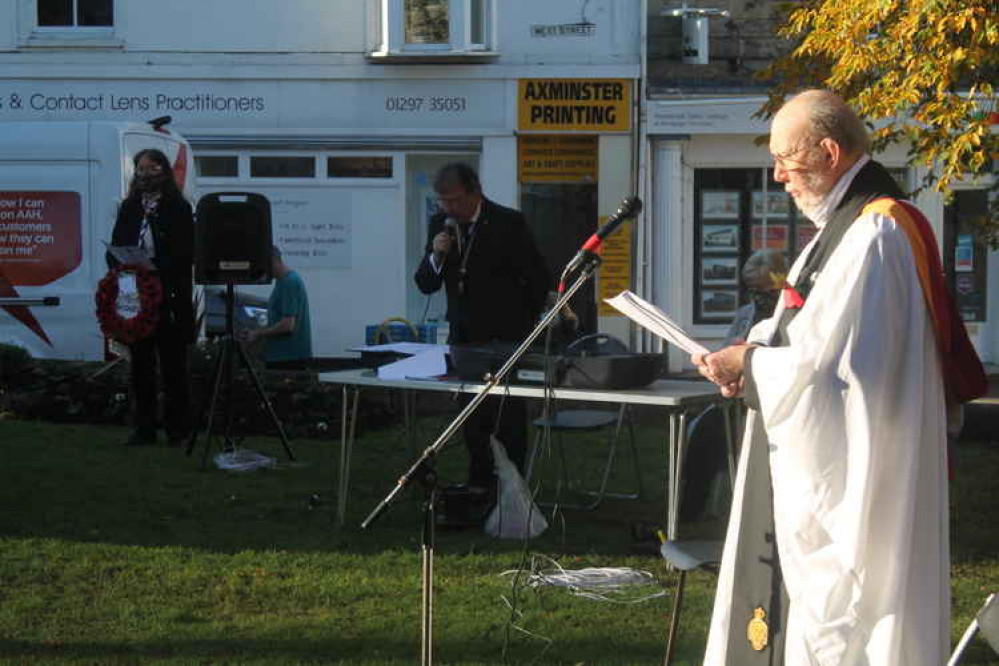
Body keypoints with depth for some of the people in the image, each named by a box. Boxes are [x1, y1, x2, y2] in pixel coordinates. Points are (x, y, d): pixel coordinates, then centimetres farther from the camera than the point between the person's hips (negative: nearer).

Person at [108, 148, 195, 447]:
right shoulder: (128, 209, 13)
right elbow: (115, 247, 13)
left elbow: (185, 254, -7)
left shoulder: (179, 209, -1)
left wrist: (156, 271, -19)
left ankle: (176, 428, 6)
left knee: (172, 364, 0)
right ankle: (144, 427, 13)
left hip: (169, 297, -4)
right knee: (141, 363, 7)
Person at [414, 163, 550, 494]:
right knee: (472, 416, 9)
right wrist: (436, 255, -17)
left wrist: (522, 325, 2)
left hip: (505, 338, -5)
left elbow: (539, 279, -3)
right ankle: (479, 483, 18)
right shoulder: (440, 224, 3)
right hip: (463, 336, 5)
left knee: (508, 417, -3)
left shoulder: (509, 223, -11)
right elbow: (425, 284, 3)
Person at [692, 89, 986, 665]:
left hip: (850, 481, -10)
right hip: (824, 472, 10)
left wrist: (748, 364, -10)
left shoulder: (874, 236, -20)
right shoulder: (843, 225, 13)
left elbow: (825, 362, -25)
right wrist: (753, 355, 2)